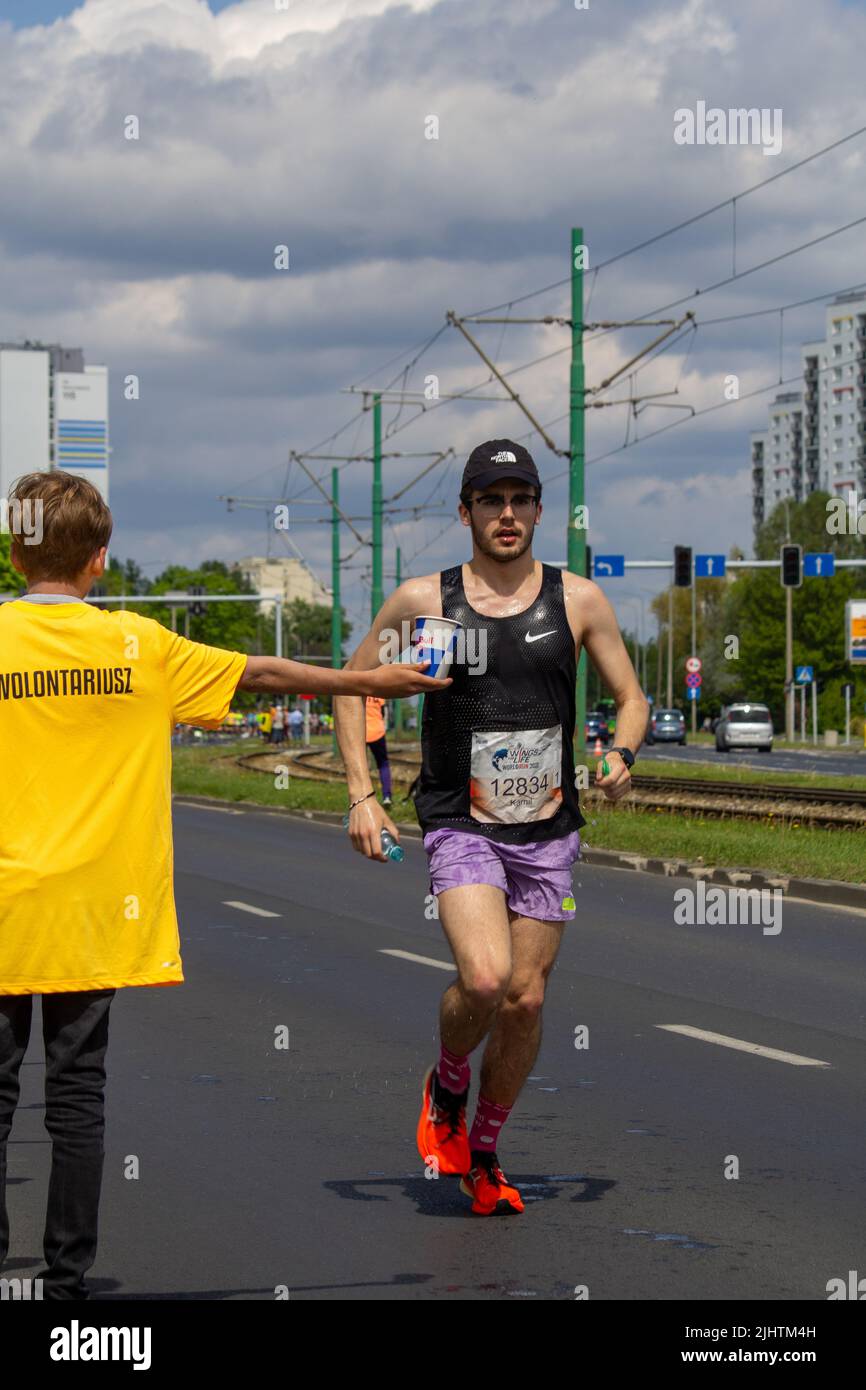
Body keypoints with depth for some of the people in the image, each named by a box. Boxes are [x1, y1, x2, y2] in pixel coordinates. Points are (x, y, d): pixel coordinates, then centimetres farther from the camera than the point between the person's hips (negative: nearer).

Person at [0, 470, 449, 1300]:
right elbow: (260, 675, 11)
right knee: (78, 1093, 6)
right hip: (90, 911, 1)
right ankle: (66, 1280, 9)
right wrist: (366, 683, 22)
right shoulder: (136, 645, 1)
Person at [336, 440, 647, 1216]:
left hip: (549, 830, 3)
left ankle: (484, 1153, 25)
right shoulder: (423, 600, -2)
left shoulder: (578, 600, 2)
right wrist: (361, 794, -1)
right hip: (461, 825, -2)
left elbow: (631, 699, 9)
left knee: (525, 999, 4)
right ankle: (445, 1088, 9)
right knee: (484, 979, -23)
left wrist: (622, 755, -13)